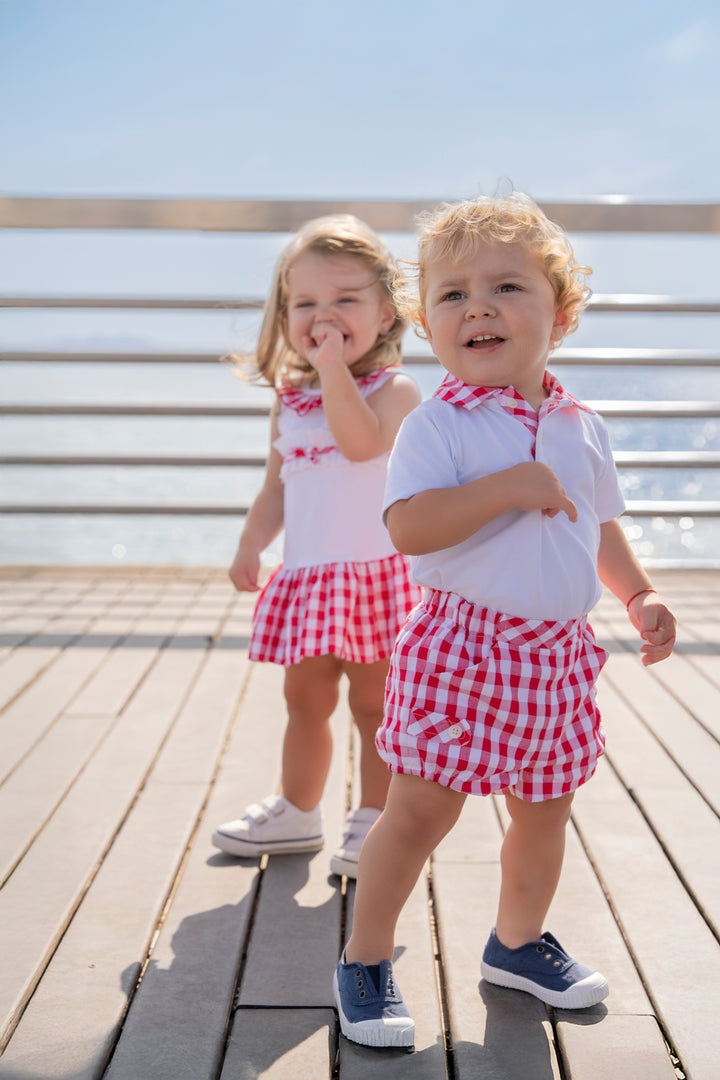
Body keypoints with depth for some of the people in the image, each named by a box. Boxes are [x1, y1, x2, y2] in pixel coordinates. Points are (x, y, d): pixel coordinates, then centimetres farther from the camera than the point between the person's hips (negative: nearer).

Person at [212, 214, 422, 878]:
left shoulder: (395, 389, -8)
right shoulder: (290, 400, 11)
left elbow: (362, 442, -29)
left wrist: (334, 367, -25)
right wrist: (250, 546, 10)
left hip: (376, 570, -6)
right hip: (307, 575, 6)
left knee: (374, 703, 2)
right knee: (305, 699, 17)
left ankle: (374, 823, 16)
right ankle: (297, 812, 33)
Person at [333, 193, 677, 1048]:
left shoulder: (580, 427, 8)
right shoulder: (437, 425, -11)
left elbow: (599, 521, 21)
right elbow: (409, 527, -24)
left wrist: (639, 596, 11)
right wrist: (508, 487, -27)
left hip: (556, 655, 6)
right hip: (462, 648, -6)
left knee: (544, 811, 18)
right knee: (419, 811, -2)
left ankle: (518, 943, 40)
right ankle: (365, 960, 16)